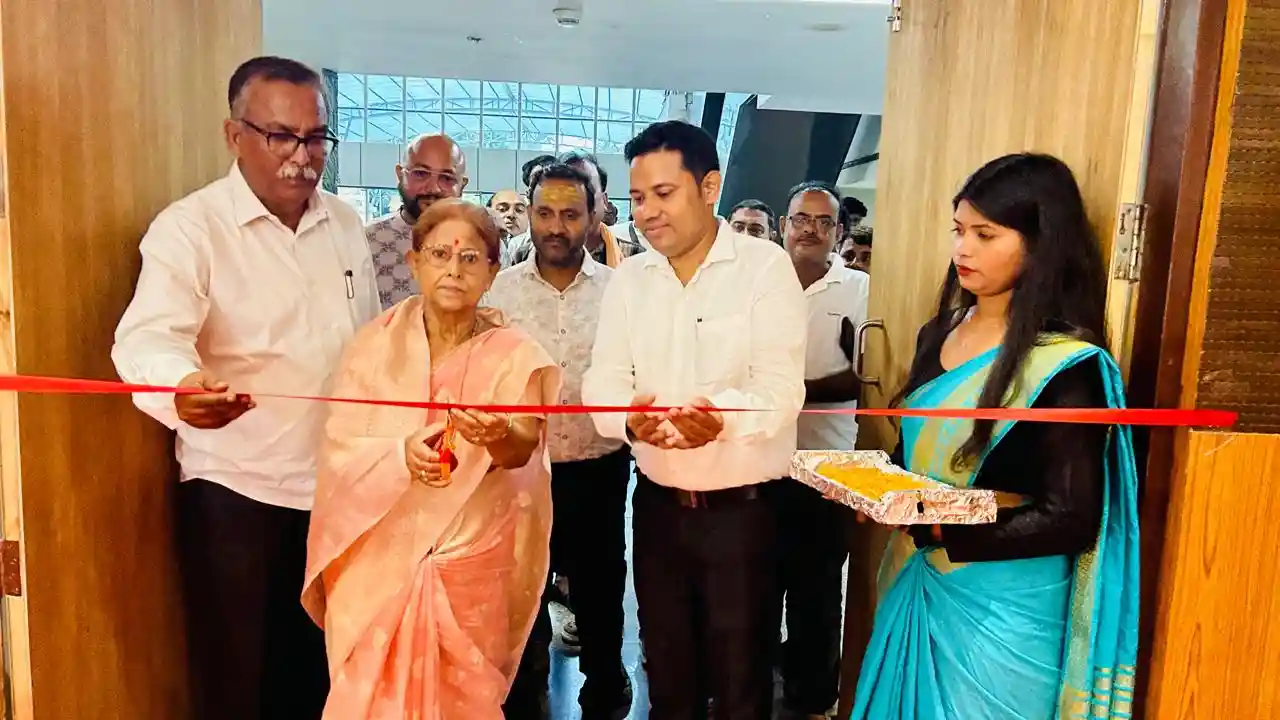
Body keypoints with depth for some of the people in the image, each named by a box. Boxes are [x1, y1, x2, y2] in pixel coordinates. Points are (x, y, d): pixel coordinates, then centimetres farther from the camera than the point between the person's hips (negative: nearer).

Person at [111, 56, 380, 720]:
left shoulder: (345, 224, 6)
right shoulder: (189, 227, -10)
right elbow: (149, 334, -25)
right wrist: (182, 385, -48)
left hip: (336, 484, 5)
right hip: (233, 489, -4)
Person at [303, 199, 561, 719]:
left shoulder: (513, 354, -5)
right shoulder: (375, 343, -2)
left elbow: (523, 447, -19)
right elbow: (341, 444, -8)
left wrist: (497, 436, -42)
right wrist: (400, 453, -28)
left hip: (471, 558, 0)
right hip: (380, 556, 1)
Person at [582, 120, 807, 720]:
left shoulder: (766, 266, -9)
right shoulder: (627, 278, 4)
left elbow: (781, 387, -18)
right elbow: (603, 379, -3)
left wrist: (723, 416, -39)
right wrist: (630, 417, -26)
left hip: (744, 508, -4)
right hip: (657, 504, 4)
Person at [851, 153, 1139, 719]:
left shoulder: (1066, 367, -16)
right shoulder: (941, 334, 5)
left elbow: (1070, 520, -18)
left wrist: (937, 528, -26)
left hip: (1002, 607, -6)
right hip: (917, 583, 7)